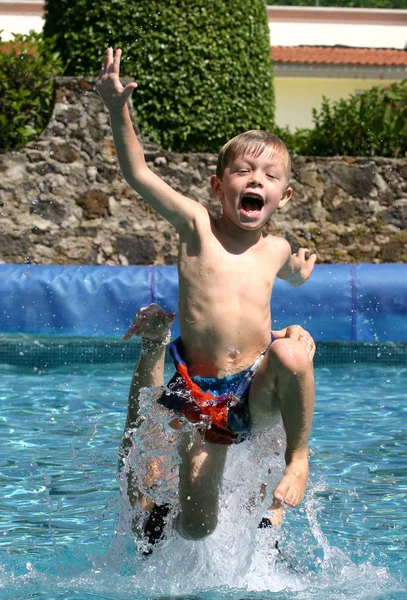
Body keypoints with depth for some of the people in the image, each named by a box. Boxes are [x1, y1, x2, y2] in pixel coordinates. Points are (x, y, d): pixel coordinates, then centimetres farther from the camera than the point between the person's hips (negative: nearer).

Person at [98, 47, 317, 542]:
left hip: (258, 394, 2)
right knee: (196, 528, -7)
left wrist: (303, 266, 23)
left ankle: (298, 455, -13)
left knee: (291, 354, -35)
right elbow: (138, 175, -9)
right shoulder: (197, 226, 2)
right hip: (199, 392, -1)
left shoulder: (276, 249, 12)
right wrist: (118, 111, -18)